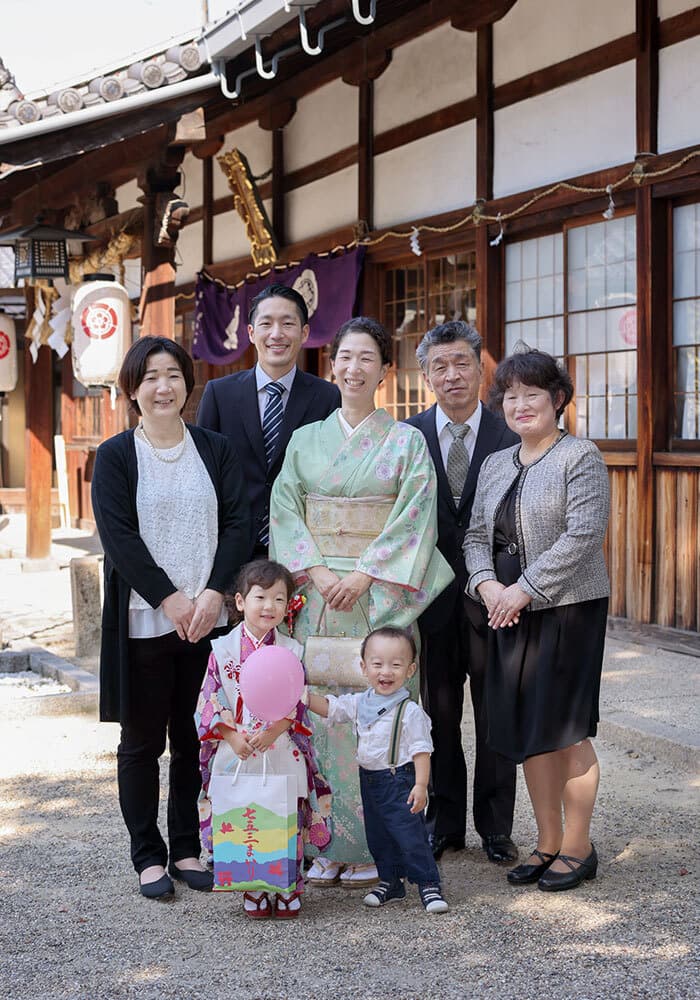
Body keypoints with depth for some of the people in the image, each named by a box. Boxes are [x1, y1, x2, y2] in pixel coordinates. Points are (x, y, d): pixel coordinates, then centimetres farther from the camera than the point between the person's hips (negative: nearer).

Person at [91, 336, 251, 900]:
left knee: (195, 739, 7)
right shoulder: (115, 457, 0)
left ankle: (188, 850, 19)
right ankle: (148, 856, 15)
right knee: (142, 741, 5)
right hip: (143, 620, -2)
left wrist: (214, 593, -12)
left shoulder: (215, 450, 8)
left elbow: (238, 524, 1)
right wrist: (170, 599, -14)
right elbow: (118, 536, -7)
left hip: (209, 617, 2)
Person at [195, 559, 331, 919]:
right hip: (236, 755, 0)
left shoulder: (291, 651, 2)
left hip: (282, 754, 0)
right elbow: (211, 702, 0)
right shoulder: (223, 650, 1)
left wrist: (271, 733, -15)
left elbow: (296, 705, -1)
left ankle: (289, 891, 15)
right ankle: (254, 894, 15)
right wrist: (234, 737, -11)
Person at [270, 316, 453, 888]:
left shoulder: (407, 442, 3)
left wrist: (364, 576, -15)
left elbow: (413, 518, -6)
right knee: (322, 710, 1)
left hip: (380, 597, -2)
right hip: (318, 597, 3)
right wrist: (317, 572, -11)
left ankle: (372, 847, 6)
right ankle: (330, 846, 10)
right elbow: (285, 510, 4)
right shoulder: (306, 440, 11)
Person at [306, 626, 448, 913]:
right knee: (377, 835, 15)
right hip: (369, 779, 7)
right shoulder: (358, 703, 3)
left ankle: (428, 884, 1)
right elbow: (327, 706, 10)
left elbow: (421, 750, -14)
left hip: (399, 780, -7)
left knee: (410, 833, -7)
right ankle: (390, 882, 28)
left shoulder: (410, 711, -14)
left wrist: (421, 785, -20)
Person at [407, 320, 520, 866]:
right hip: (433, 595, 1)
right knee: (439, 713, 11)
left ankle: (496, 826, 21)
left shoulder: (511, 437, -4)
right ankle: (444, 821, 24)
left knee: (496, 716, 8)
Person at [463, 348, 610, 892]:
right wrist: (487, 584, -6)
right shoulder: (496, 464, 14)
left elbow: (584, 535, -15)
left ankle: (578, 848, 10)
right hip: (510, 612, 6)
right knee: (528, 730, 8)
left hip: (568, 608, -6)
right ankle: (547, 843, 19)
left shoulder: (581, 457, -6)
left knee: (566, 729, -3)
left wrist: (523, 588, -17)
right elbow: (476, 534, 14)